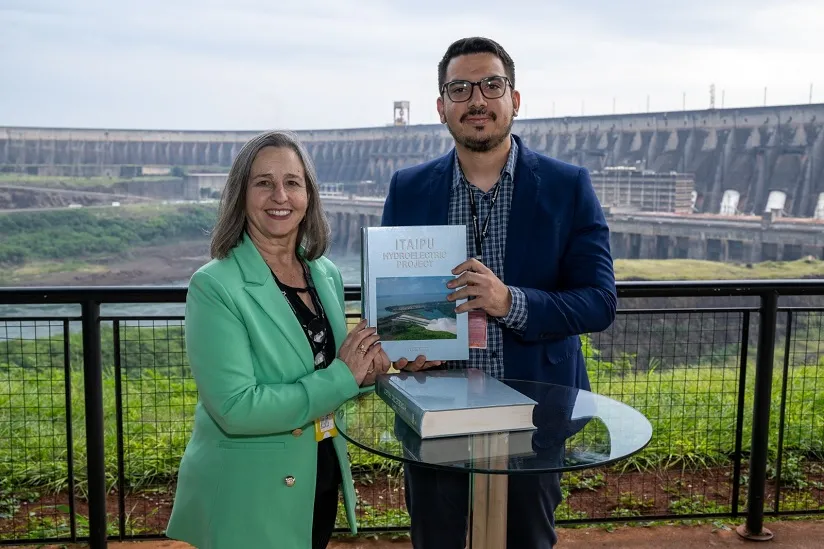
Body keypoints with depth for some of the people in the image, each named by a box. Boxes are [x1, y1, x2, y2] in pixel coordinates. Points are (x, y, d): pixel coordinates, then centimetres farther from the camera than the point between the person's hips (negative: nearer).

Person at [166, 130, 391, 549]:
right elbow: (236, 408, -25)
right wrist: (341, 377, -21)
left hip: (321, 482, 6)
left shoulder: (327, 275, 2)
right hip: (246, 498, -6)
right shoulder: (214, 287, -17)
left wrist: (365, 370, -7)